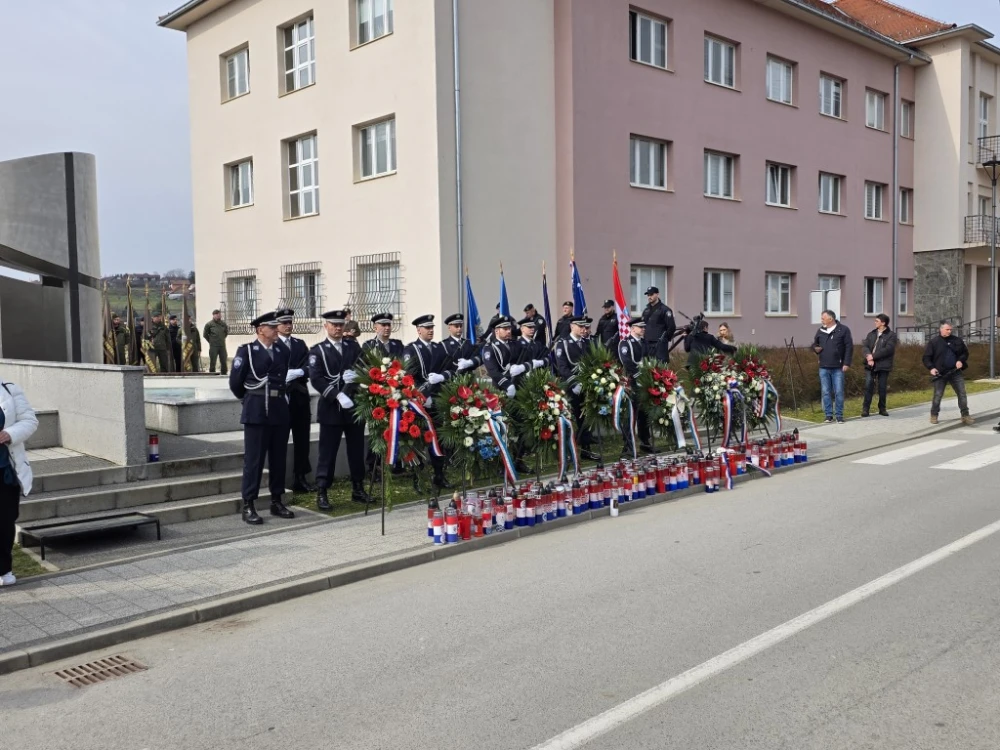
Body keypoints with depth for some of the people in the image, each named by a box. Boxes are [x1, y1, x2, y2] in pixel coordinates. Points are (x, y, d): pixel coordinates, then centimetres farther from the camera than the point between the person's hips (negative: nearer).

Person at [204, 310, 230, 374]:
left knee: (223, 362, 5)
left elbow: (227, 332, 19)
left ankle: (224, 374, 14)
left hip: (222, 346, 3)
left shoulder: (223, 323, 4)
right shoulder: (209, 324, -5)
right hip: (213, 347, -3)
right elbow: (205, 334, 3)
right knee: (212, 362, 1)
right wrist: (211, 341, 6)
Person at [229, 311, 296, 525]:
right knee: (253, 458, -2)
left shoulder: (282, 350, 9)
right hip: (256, 412, -4)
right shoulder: (246, 350, -3)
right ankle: (248, 506, 4)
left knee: (278, 458, 9)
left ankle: (277, 502, 19)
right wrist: (250, 399, 12)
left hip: (280, 410, 4)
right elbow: (235, 382, 1)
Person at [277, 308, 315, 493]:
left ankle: (301, 478, 14)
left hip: (300, 397, 5)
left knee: (302, 439, 7)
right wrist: (282, 380, -19)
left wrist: (296, 373, -15)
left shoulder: (300, 344, 13)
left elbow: (308, 367, 2)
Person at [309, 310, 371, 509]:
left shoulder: (354, 346, 11)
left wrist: (355, 375, -17)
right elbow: (316, 379, -12)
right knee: (328, 452, -1)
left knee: (357, 450, 11)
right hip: (331, 407, -4)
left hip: (355, 405, 4)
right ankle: (321, 493, 4)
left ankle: (358, 489, 22)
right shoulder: (318, 350, -1)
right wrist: (338, 395, -23)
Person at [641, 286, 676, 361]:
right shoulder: (646, 311, 17)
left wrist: (665, 338, -5)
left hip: (660, 344, -7)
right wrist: (644, 337, 15)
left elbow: (672, 327, -9)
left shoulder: (664, 310, -5)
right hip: (648, 344, 7)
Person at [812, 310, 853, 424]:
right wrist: (815, 348, -2)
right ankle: (828, 415, 13)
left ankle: (839, 415, 7)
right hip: (824, 367, 4)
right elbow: (814, 344, 23)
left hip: (838, 368, -4)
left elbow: (849, 347, -4)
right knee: (826, 392, 6)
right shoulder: (820, 331, 11)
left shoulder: (843, 330, -2)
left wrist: (847, 363, -10)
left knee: (839, 392, -1)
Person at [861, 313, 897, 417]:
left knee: (882, 387, 4)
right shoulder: (871, 334, 14)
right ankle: (865, 409, -3)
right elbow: (865, 347, 4)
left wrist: (873, 356, -17)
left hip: (883, 365, -3)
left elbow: (888, 349, -13)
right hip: (870, 365, 3)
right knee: (868, 386, -6)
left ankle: (882, 408, 17)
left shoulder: (891, 335, -1)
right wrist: (868, 355, -18)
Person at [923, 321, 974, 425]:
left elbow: (965, 352, 16)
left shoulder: (957, 340, 6)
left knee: (962, 394, 1)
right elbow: (926, 358, -1)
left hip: (956, 372, 3)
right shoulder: (933, 342, -2)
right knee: (937, 395, 1)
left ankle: (965, 416, 8)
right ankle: (934, 415, 14)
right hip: (940, 374, -3)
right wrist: (931, 368, -17)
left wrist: (961, 360, -4)